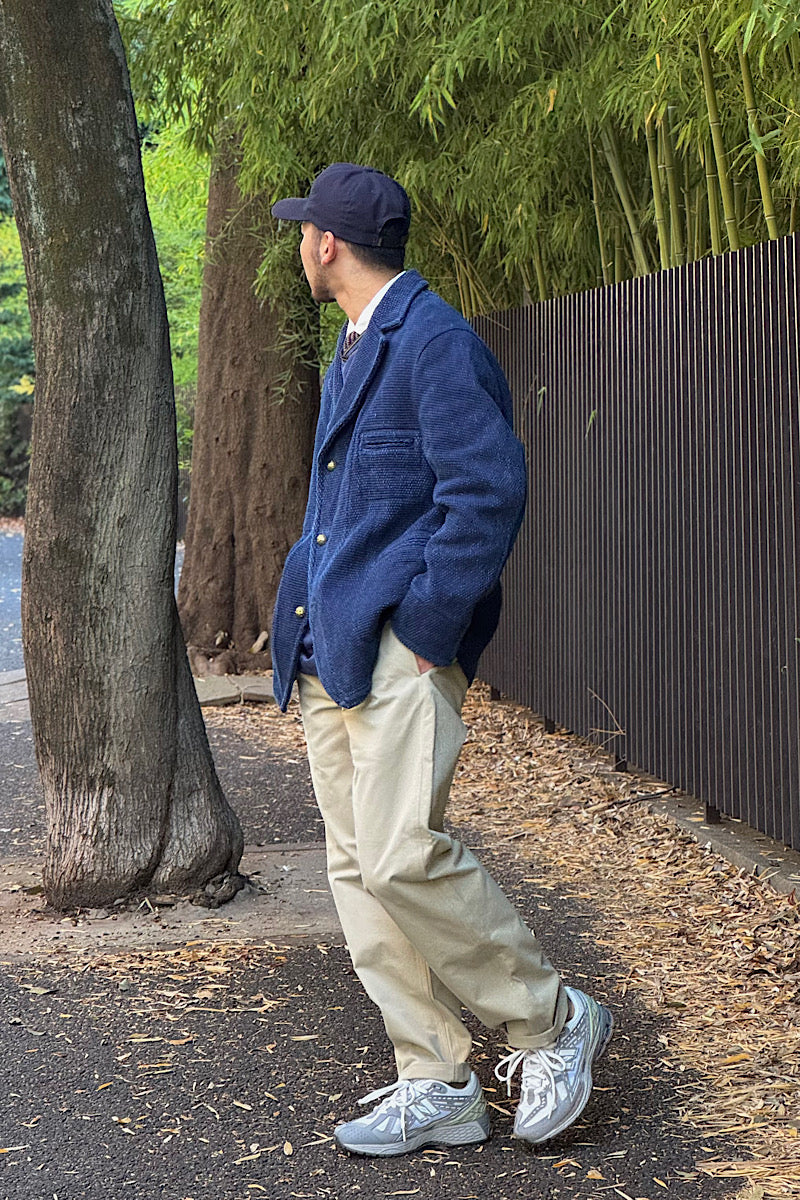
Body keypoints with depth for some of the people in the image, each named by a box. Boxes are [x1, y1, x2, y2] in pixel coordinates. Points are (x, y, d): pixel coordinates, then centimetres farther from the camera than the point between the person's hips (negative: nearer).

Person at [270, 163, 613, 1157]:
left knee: (402, 855, -17)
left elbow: (489, 491, -19)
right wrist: (310, 624, 17)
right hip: (329, 656, 10)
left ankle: (550, 1022, 3)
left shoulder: (435, 341, -11)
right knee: (357, 870, 6)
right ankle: (436, 1087, 13)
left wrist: (428, 630, -17)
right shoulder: (352, 350, 20)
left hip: (401, 648, -10)